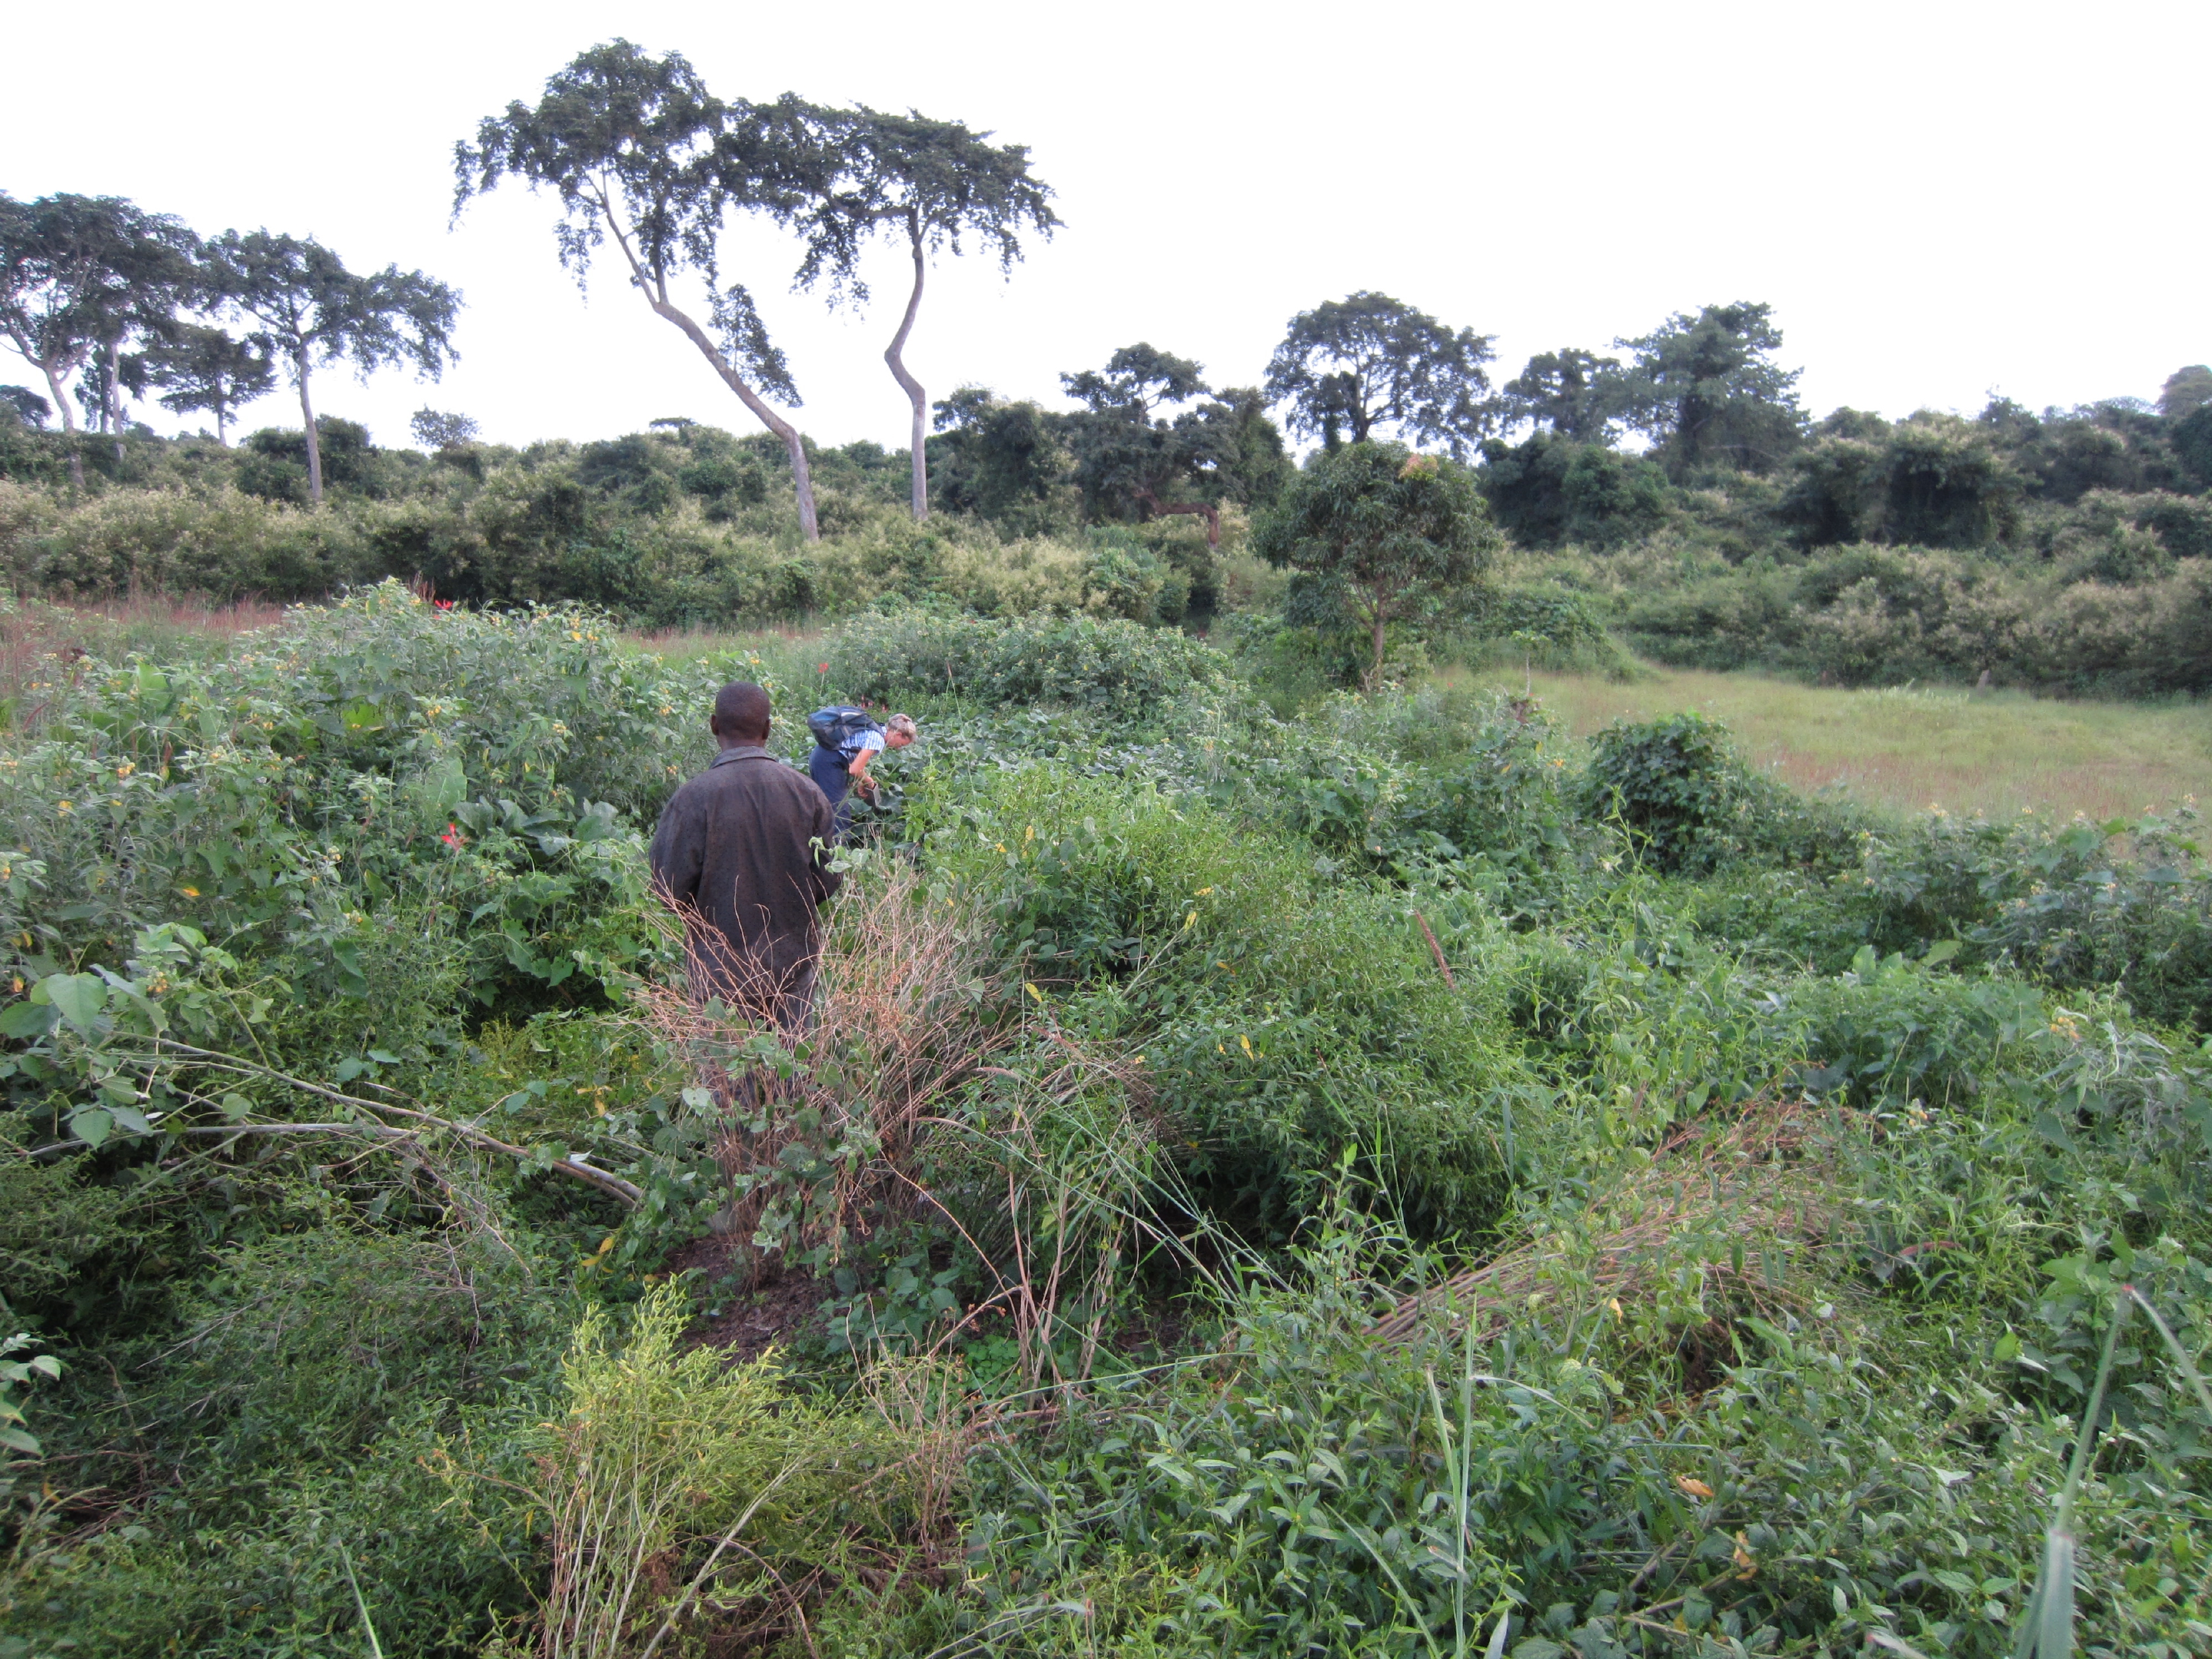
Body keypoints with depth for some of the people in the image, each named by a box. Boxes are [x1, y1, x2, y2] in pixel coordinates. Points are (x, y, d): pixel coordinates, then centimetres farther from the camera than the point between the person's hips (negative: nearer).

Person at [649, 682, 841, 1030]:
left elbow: (671, 890, -13)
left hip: (723, 967, -2)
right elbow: (829, 879, -3)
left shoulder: (692, 799, -17)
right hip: (795, 959, 2)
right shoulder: (807, 792, -9)